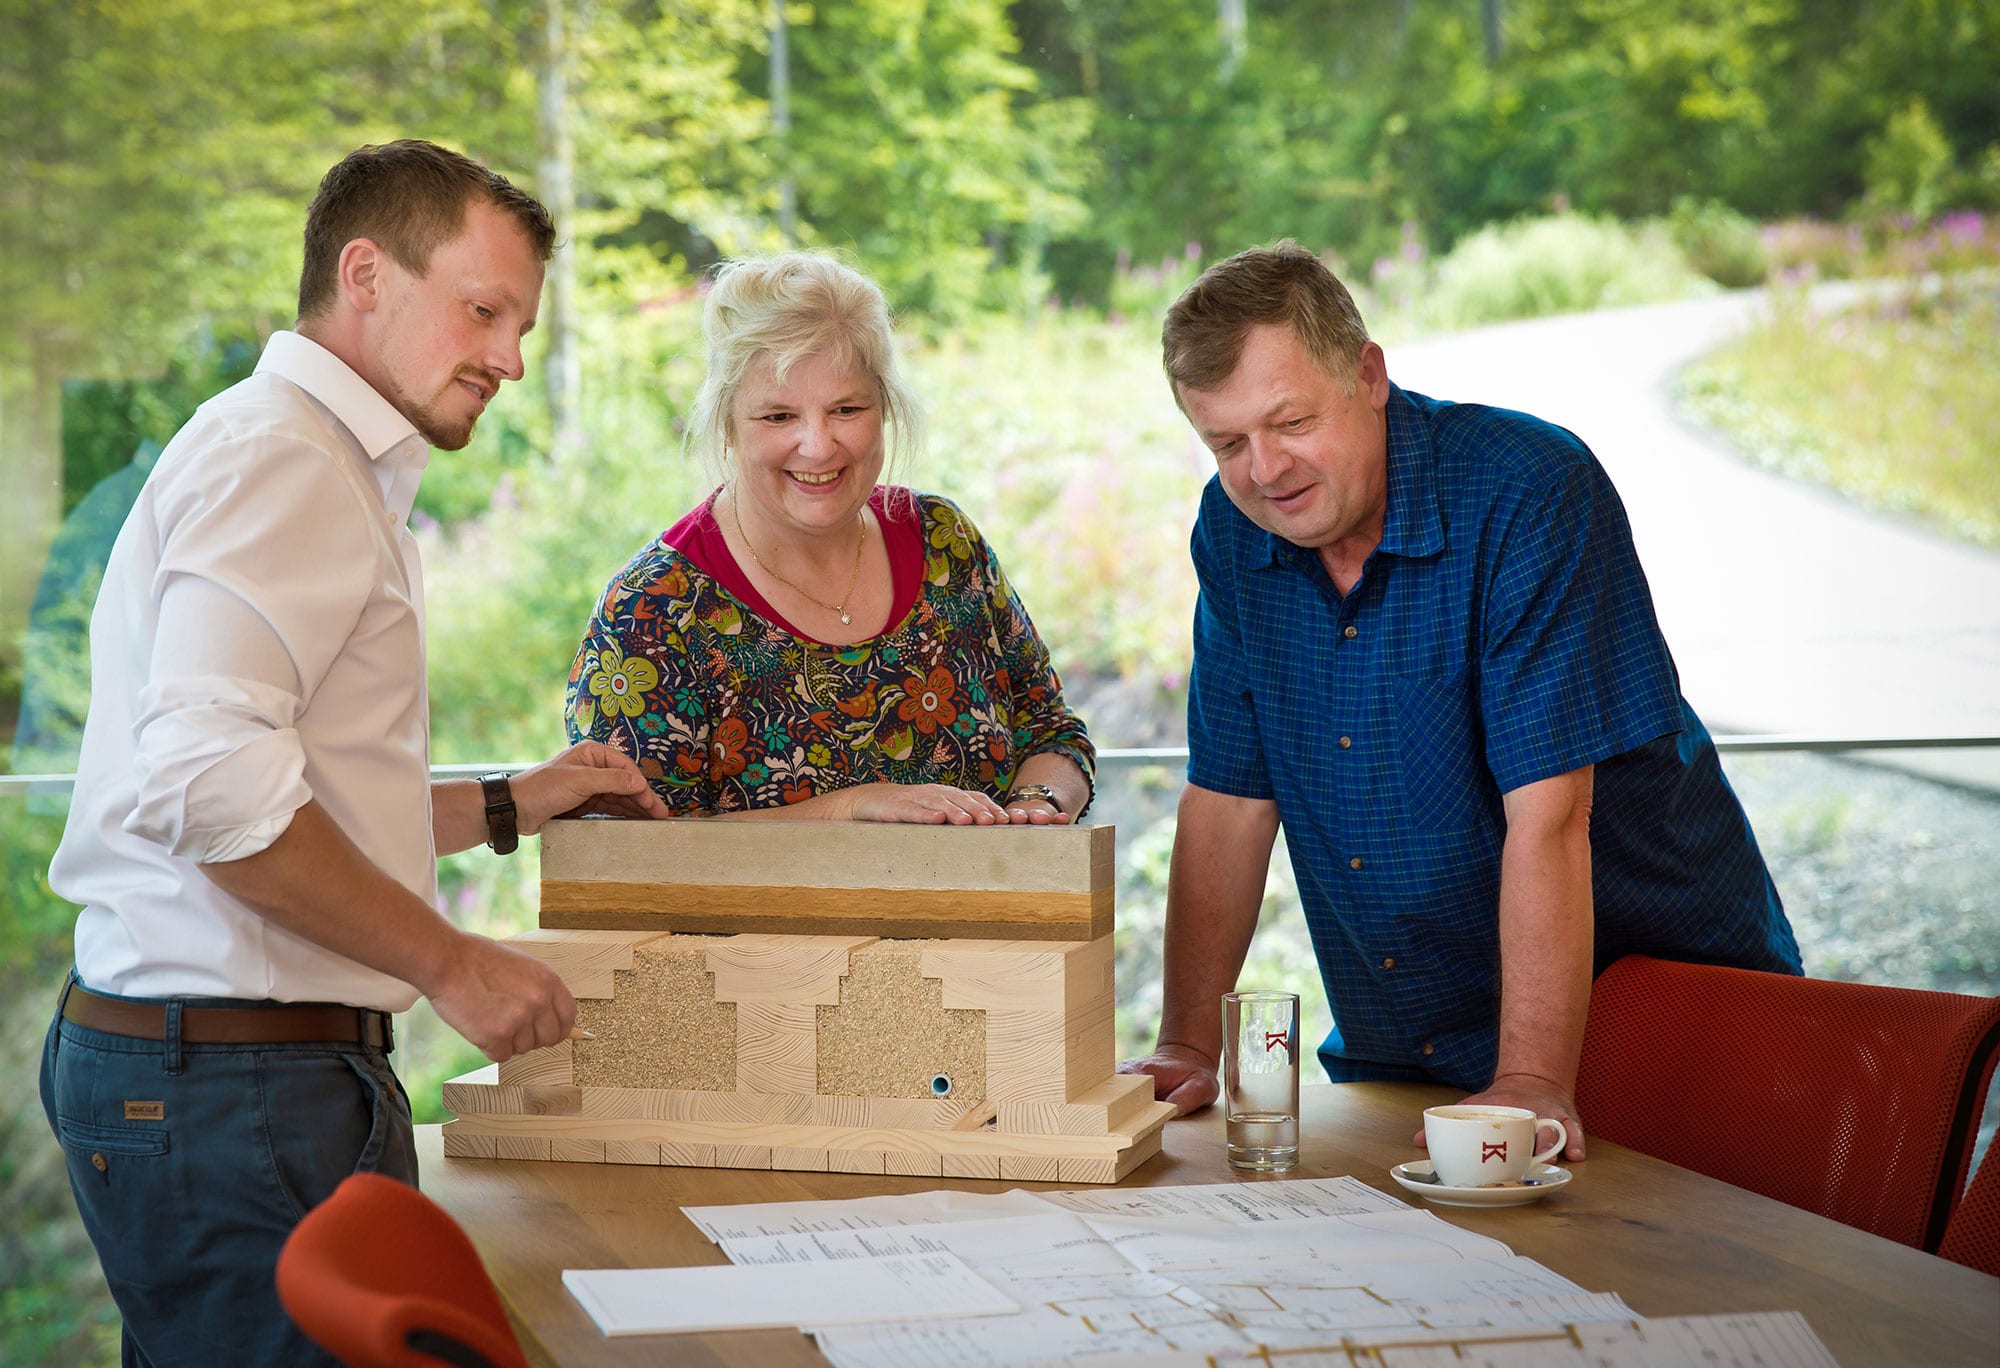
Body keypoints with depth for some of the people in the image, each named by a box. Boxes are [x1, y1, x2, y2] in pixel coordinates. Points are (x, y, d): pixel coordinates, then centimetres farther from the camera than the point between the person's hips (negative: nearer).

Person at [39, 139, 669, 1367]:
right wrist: (452, 963, -18)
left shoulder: (324, 468, 23)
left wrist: (504, 807, 23)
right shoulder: (278, 457, -12)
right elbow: (209, 783, -25)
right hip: (235, 1077, -10)